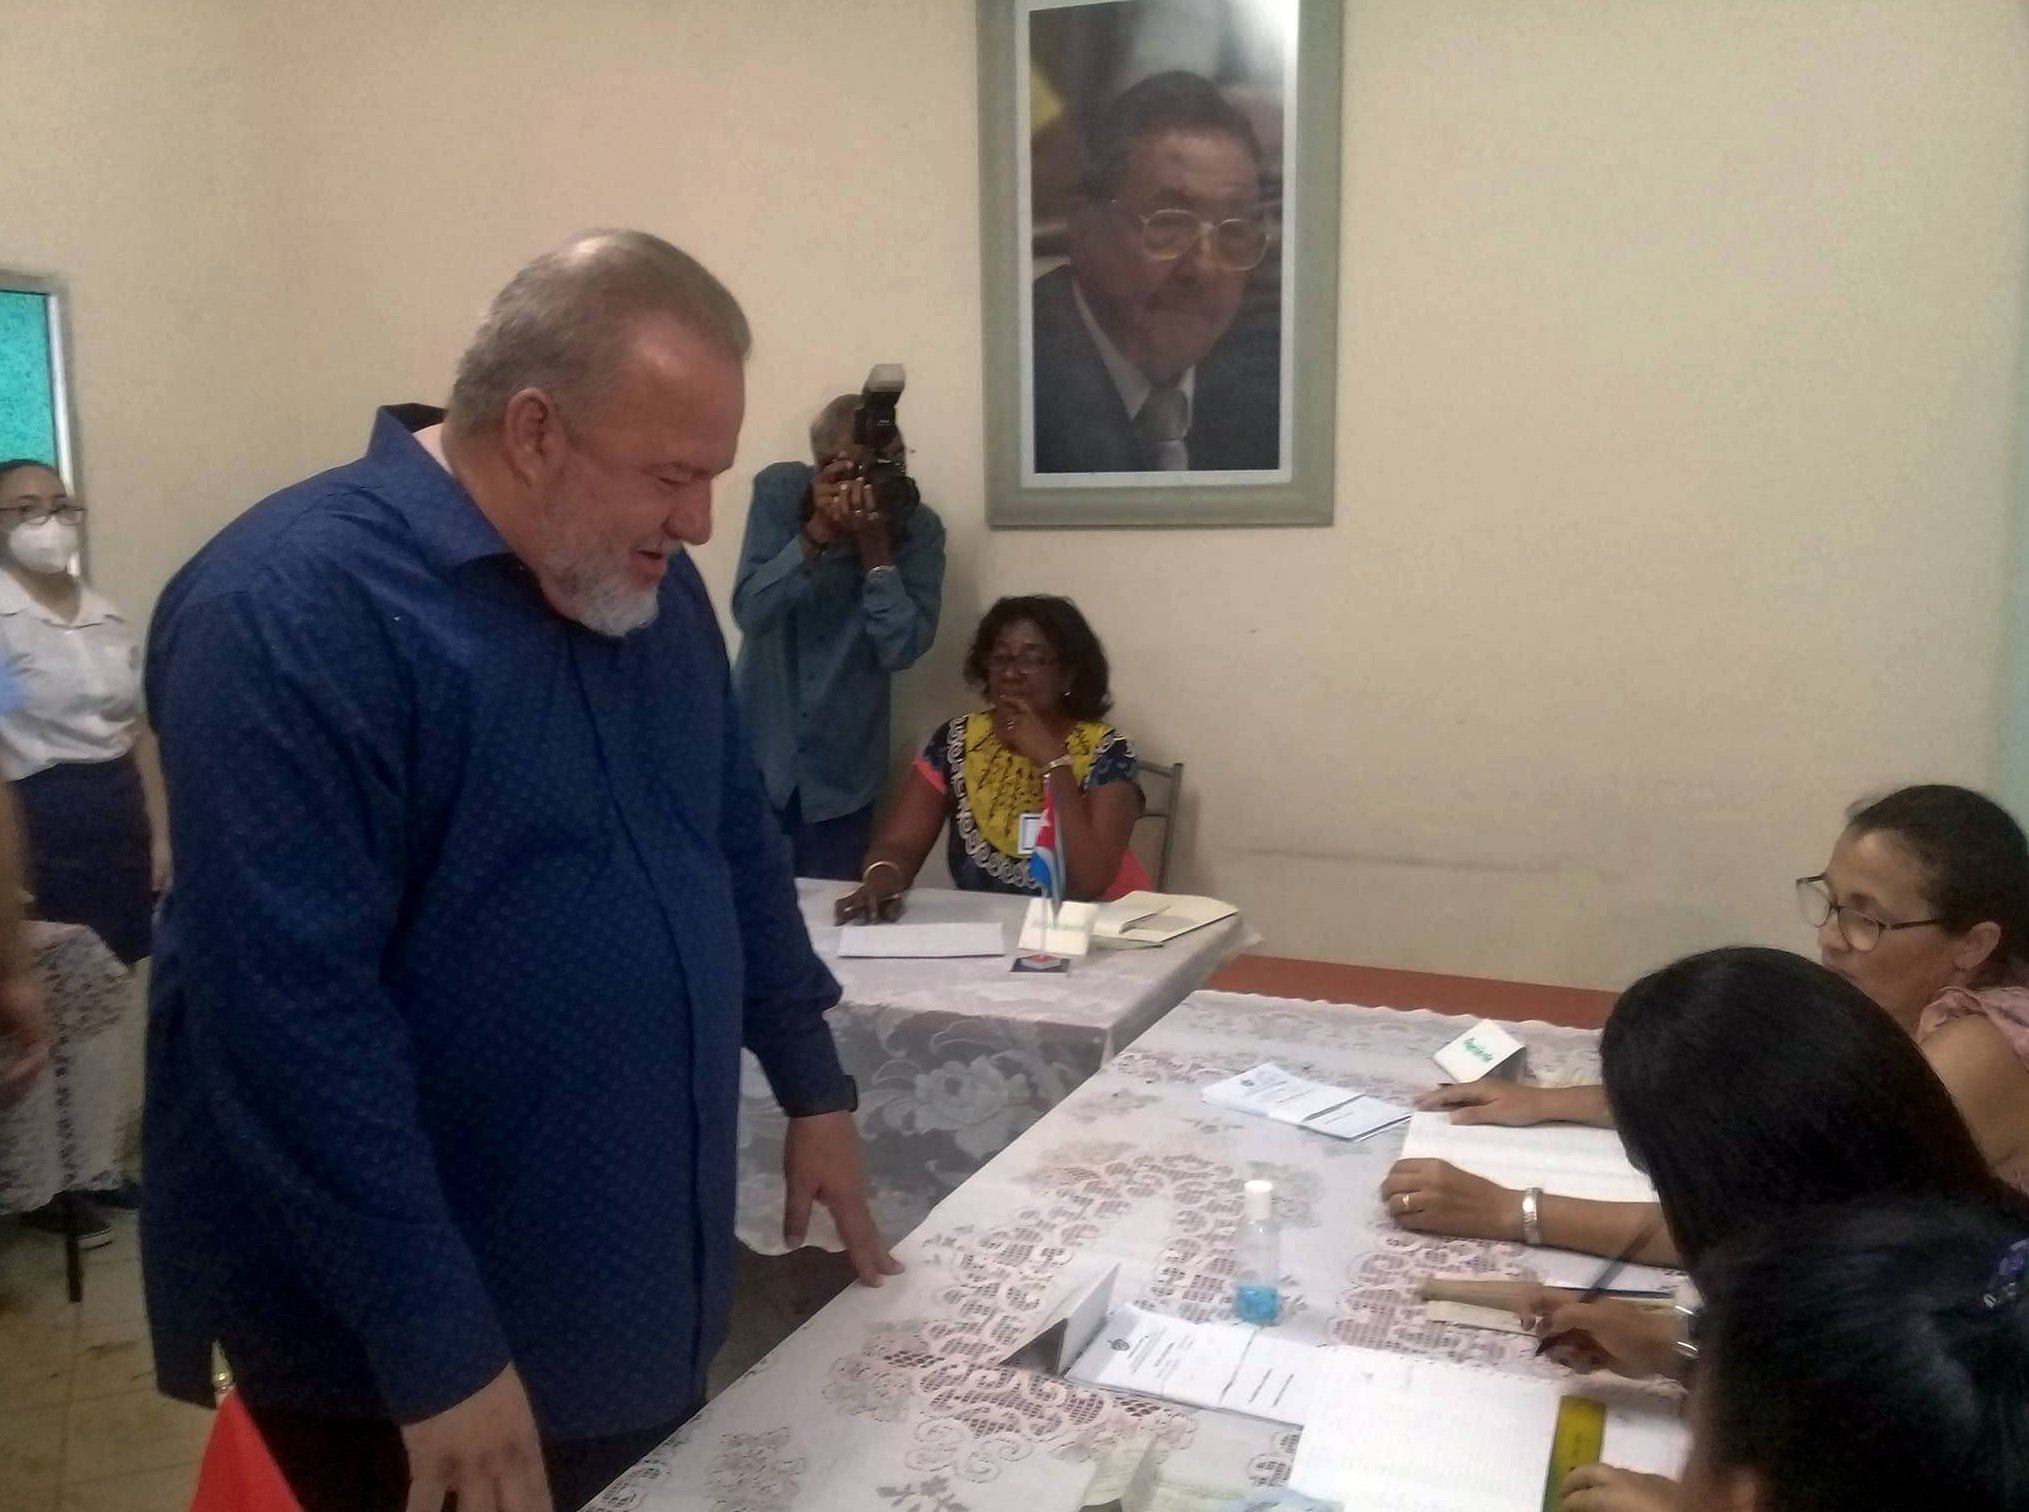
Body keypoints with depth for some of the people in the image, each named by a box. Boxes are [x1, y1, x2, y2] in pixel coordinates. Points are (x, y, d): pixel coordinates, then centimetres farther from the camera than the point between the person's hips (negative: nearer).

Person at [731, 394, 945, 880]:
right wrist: (818, 531, -28)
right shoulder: (779, 490, -9)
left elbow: (902, 651, -17)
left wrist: (876, 546, -26)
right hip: (756, 752, 0)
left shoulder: (919, 527, -10)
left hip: (842, 769, 0)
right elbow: (750, 614, -18)